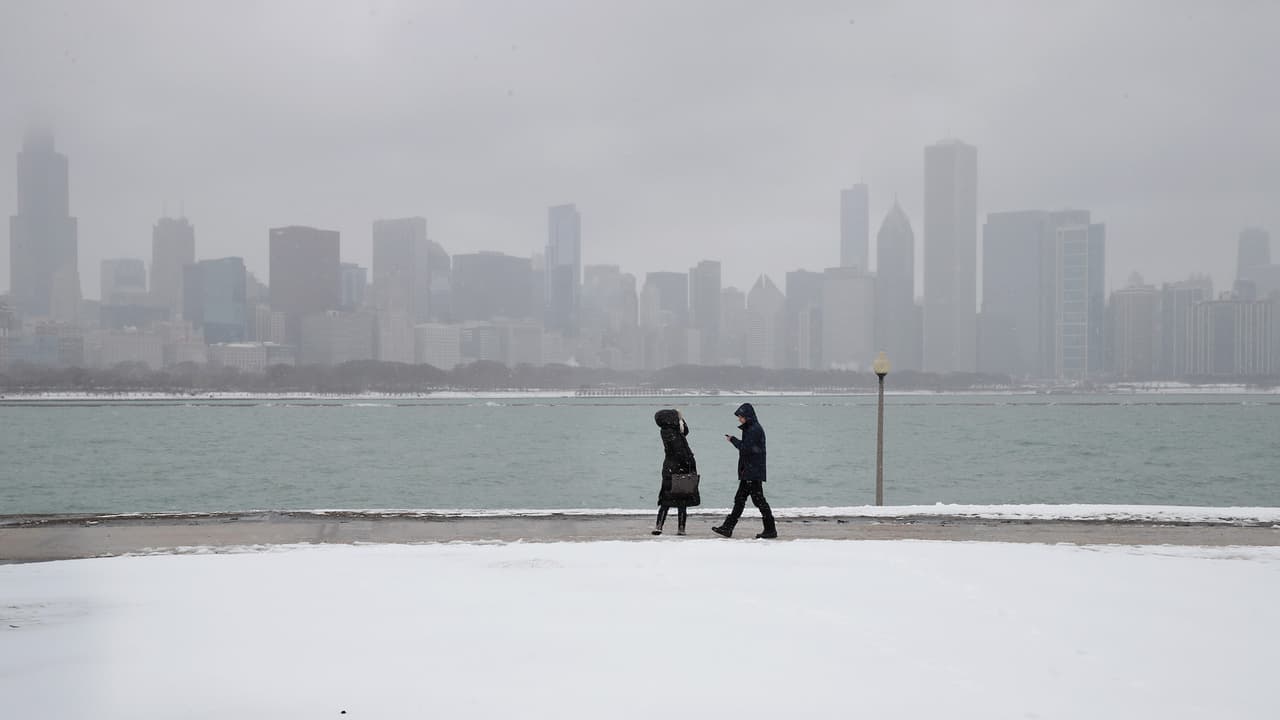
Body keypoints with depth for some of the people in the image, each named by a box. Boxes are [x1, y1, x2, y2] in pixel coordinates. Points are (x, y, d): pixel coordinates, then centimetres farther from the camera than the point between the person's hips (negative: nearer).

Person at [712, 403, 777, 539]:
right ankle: (727, 528, 13)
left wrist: (733, 439, -7)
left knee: (758, 499, -6)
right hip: (747, 472, 10)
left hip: (754, 472, -10)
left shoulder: (755, 430, -15)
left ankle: (770, 530, 1)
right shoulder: (749, 429, 16)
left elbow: (745, 448, -18)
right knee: (739, 499, 10)